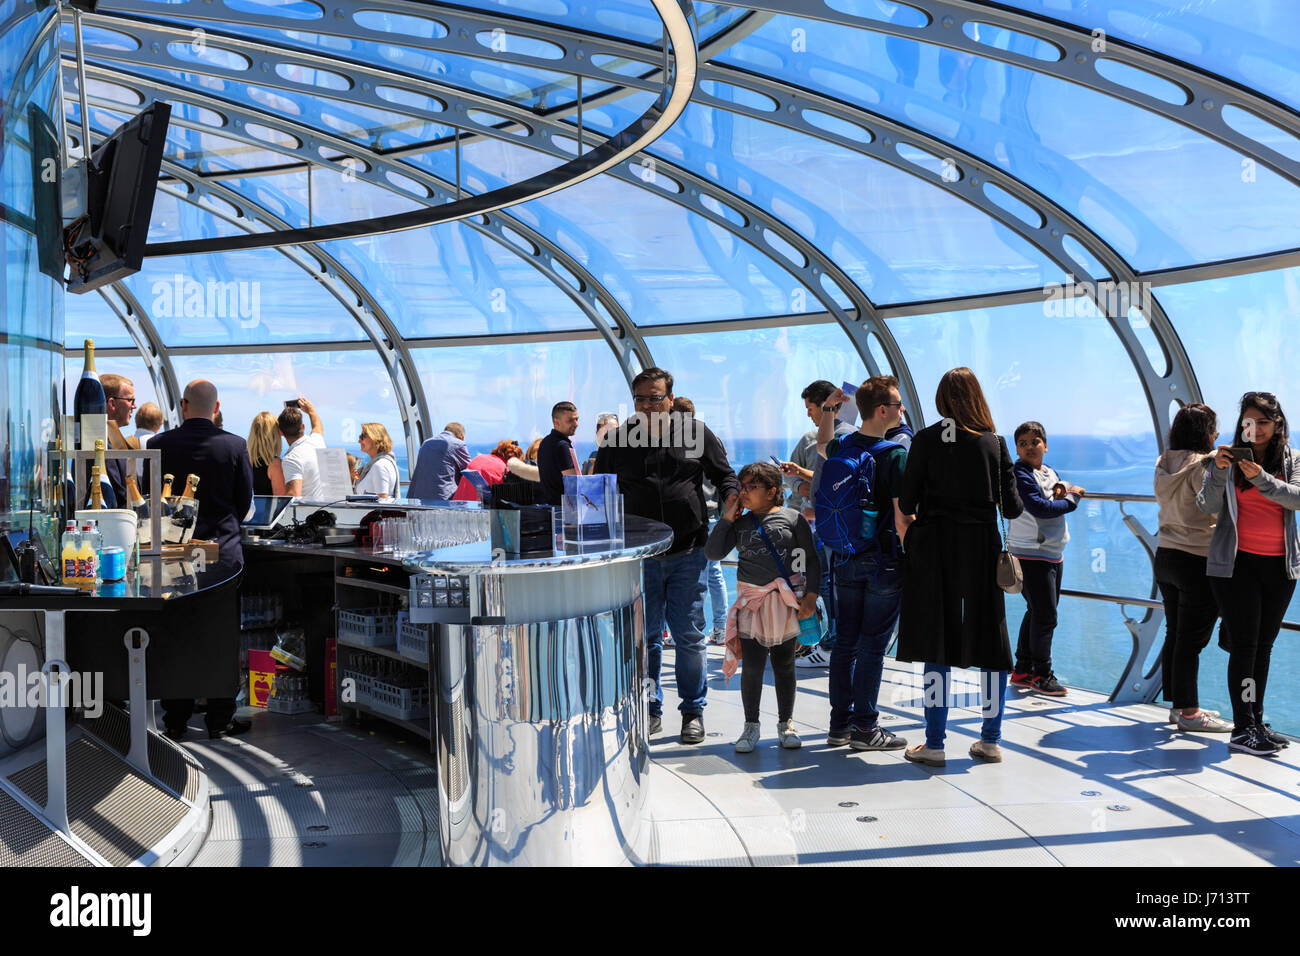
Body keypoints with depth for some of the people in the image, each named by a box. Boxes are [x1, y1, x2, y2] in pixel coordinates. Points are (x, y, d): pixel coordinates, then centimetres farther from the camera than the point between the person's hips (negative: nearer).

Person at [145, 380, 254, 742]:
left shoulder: (158, 444, -4)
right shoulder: (236, 445, -7)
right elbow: (245, 501, 1)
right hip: (222, 549, -1)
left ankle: (175, 721, 17)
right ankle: (221, 720, 12)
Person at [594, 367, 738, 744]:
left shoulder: (696, 432, 5)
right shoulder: (618, 440, 6)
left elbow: (723, 473, 13)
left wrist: (731, 495, -9)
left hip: (687, 553, -1)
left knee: (689, 635, 4)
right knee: (644, 638, 8)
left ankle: (693, 711, 18)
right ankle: (650, 710, 23)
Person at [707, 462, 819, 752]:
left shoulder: (792, 518, 2)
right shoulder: (740, 524, 9)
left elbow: (811, 560, 4)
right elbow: (713, 552, -1)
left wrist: (810, 596, -5)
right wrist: (728, 517, -2)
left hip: (786, 601, -1)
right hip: (751, 600, 1)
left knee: (784, 665, 8)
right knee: (752, 666, -2)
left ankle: (786, 723, 23)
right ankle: (751, 726, 13)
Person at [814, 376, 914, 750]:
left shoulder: (841, 447, 4)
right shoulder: (894, 455, -15)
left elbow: (823, 444, 32)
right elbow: (902, 520, -17)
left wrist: (829, 408, 25)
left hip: (846, 561, 6)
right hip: (884, 563, -6)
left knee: (845, 642, 12)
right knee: (872, 645, 1)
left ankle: (840, 724, 19)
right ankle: (865, 727, 8)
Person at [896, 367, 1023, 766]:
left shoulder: (925, 440, -5)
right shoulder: (994, 442, 1)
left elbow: (906, 503, -5)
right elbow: (1012, 508, 0)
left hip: (935, 549, -2)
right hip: (982, 548, 2)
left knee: (936, 643, 3)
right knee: (990, 642, 12)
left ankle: (934, 744, 6)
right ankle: (990, 740, 18)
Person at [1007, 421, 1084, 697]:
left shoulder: (1050, 473, 14)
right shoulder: (1018, 474, -12)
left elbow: (1057, 505, 14)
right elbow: (1039, 508, -22)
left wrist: (1060, 494, -7)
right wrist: (1071, 498, -9)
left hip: (1053, 554, 9)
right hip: (1030, 554, -9)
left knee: (1037, 613, 13)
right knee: (1044, 616, -6)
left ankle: (1022, 670, 23)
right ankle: (1041, 675, 5)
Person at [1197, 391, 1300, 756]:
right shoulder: (1231, 457, -1)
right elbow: (1206, 506, -9)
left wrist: (1261, 478, -25)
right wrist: (1219, 471, -23)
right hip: (1237, 563, -3)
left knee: (1264, 646, 12)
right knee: (1245, 646, -4)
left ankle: (1256, 723, 21)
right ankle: (1242, 730, 0)